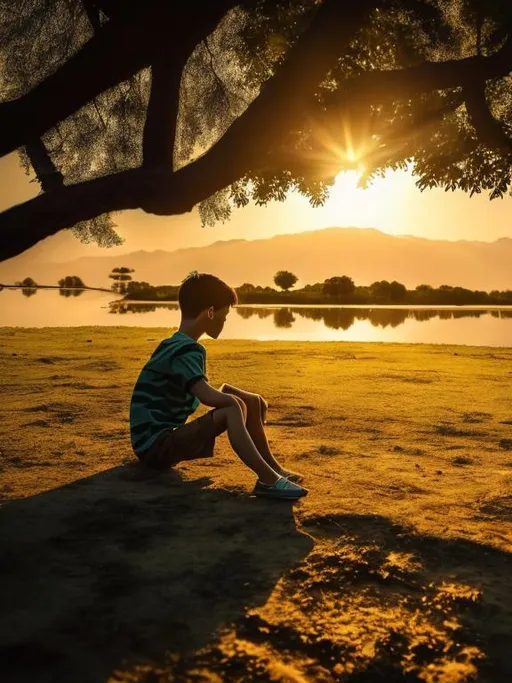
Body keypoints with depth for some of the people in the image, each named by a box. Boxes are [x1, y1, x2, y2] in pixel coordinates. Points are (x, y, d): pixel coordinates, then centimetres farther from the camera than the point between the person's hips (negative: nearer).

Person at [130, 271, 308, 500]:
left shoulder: (181, 347, 12)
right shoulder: (183, 351, -19)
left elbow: (209, 393, 18)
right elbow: (209, 397, -31)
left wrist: (251, 400, 3)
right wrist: (252, 398, -13)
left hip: (167, 439, 10)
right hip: (155, 445, -10)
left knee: (251, 405, 6)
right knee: (234, 407, -26)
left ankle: (274, 469, 11)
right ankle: (268, 479, -25)